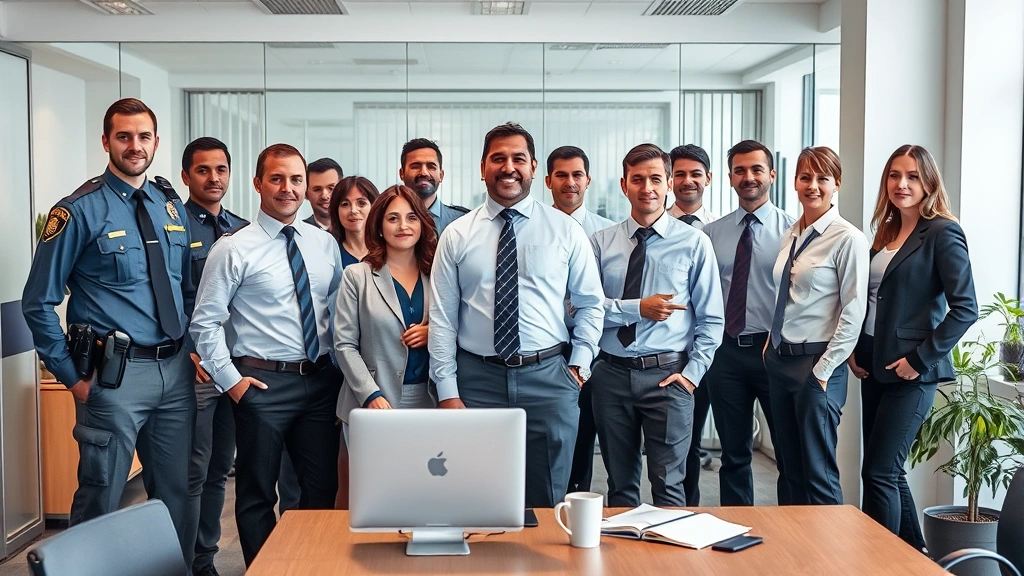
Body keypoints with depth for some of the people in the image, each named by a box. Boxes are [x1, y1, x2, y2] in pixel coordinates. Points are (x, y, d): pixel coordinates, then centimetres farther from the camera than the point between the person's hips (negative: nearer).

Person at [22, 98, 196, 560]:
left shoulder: (173, 206, 9)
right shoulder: (80, 211, -8)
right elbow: (38, 303, -6)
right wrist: (73, 376, -7)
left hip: (177, 370, 5)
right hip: (116, 374, -5)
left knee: (176, 495, 15)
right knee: (99, 503, 5)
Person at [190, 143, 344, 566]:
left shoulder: (325, 245, 8)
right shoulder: (234, 249, -6)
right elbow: (205, 323, -6)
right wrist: (230, 379, -9)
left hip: (321, 379, 4)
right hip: (264, 383, -4)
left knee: (322, 488, 13)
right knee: (257, 494, 9)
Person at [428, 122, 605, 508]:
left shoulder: (565, 230, 4)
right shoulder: (456, 236, 4)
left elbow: (590, 303, 11)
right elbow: (442, 317, 2)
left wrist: (580, 364, 1)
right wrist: (447, 393, -2)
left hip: (548, 378, 0)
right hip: (478, 379, 0)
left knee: (547, 501, 7)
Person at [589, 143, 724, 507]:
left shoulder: (694, 243, 1)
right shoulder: (601, 243, 5)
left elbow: (711, 319, 1)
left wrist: (692, 373, -8)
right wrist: (637, 309, -14)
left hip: (667, 375, -2)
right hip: (611, 374, 2)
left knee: (668, 484, -1)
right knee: (620, 484, 15)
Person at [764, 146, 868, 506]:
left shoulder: (848, 239, -10)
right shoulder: (790, 236, 12)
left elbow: (854, 312, -13)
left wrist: (824, 369, -15)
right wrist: (771, 344, 11)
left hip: (816, 365, -7)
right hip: (779, 360, 7)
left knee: (818, 472, -1)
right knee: (789, 467, 14)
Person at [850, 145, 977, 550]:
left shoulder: (942, 233, -10)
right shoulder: (885, 233, 12)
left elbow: (966, 308, -16)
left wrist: (920, 358, -17)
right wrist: (855, 349, 8)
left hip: (911, 372, -8)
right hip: (874, 366, 8)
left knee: (878, 472, -6)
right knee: (890, 473, 14)